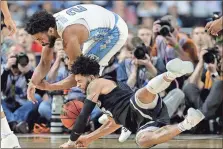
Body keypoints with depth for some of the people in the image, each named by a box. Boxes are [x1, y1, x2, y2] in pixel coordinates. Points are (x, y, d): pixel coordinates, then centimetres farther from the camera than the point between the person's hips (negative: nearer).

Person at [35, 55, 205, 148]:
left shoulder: (96, 84, 14)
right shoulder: (112, 87, 43)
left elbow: (84, 115, 8)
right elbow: (115, 123, 51)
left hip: (146, 109, -7)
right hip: (147, 120, 7)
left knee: (143, 93, -44)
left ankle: (170, 75, -66)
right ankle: (186, 124, -35)